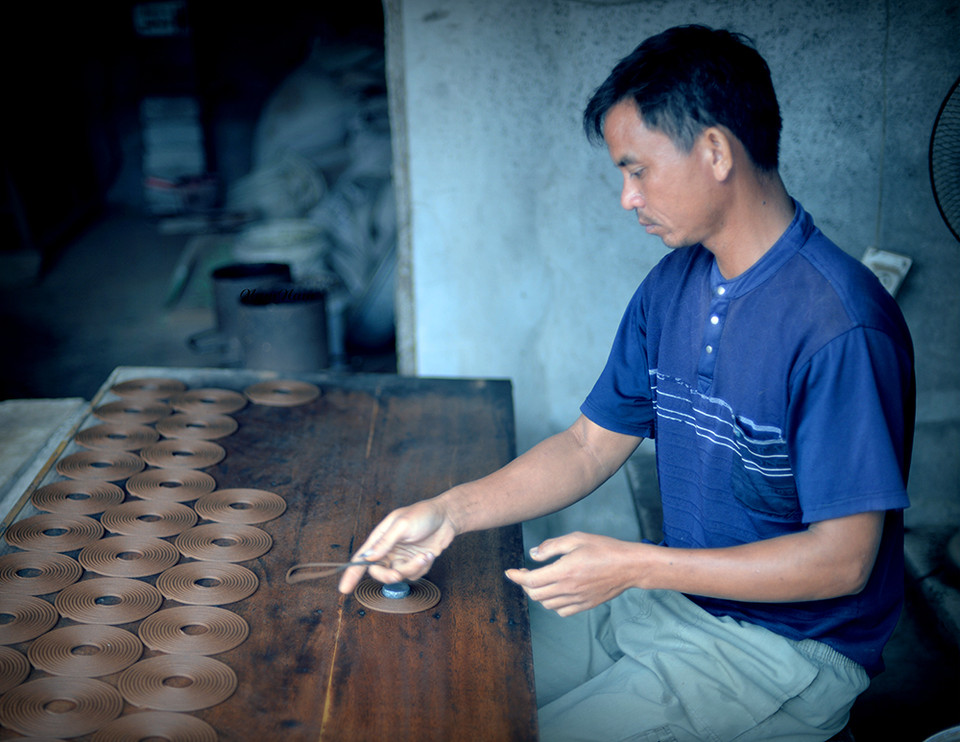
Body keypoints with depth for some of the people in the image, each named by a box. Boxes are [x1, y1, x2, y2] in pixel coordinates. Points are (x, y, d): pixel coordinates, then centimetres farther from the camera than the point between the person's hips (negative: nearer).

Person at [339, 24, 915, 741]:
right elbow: (589, 445, 6)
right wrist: (450, 510, -9)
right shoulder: (672, 286, 1)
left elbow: (843, 560, -22)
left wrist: (633, 566, -23)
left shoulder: (838, 324, -25)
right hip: (670, 595, 7)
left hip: (786, 651, -7)